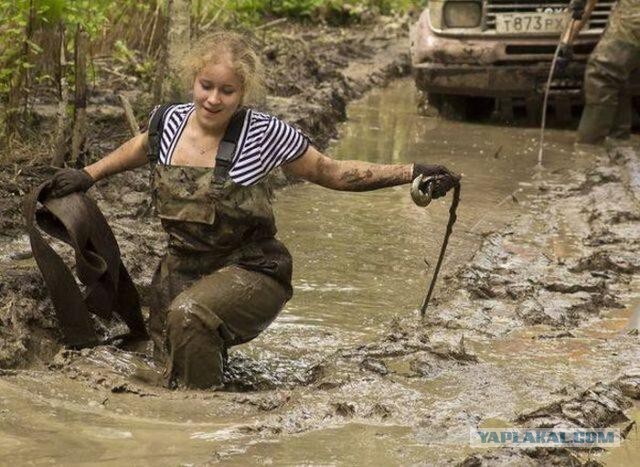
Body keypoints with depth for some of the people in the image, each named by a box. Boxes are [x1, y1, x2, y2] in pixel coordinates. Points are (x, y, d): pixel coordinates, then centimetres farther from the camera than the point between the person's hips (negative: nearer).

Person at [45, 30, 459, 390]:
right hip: (183, 269, 5)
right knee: (173, 369, 16)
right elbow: (142, 149, 19)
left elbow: (332, 173, -7)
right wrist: (88, 175, 19)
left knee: (189, 313, -35)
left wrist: (411, 173, -13)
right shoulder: (171, 122, -7)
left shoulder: (263, 134, -18)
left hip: (249, 272, -5)